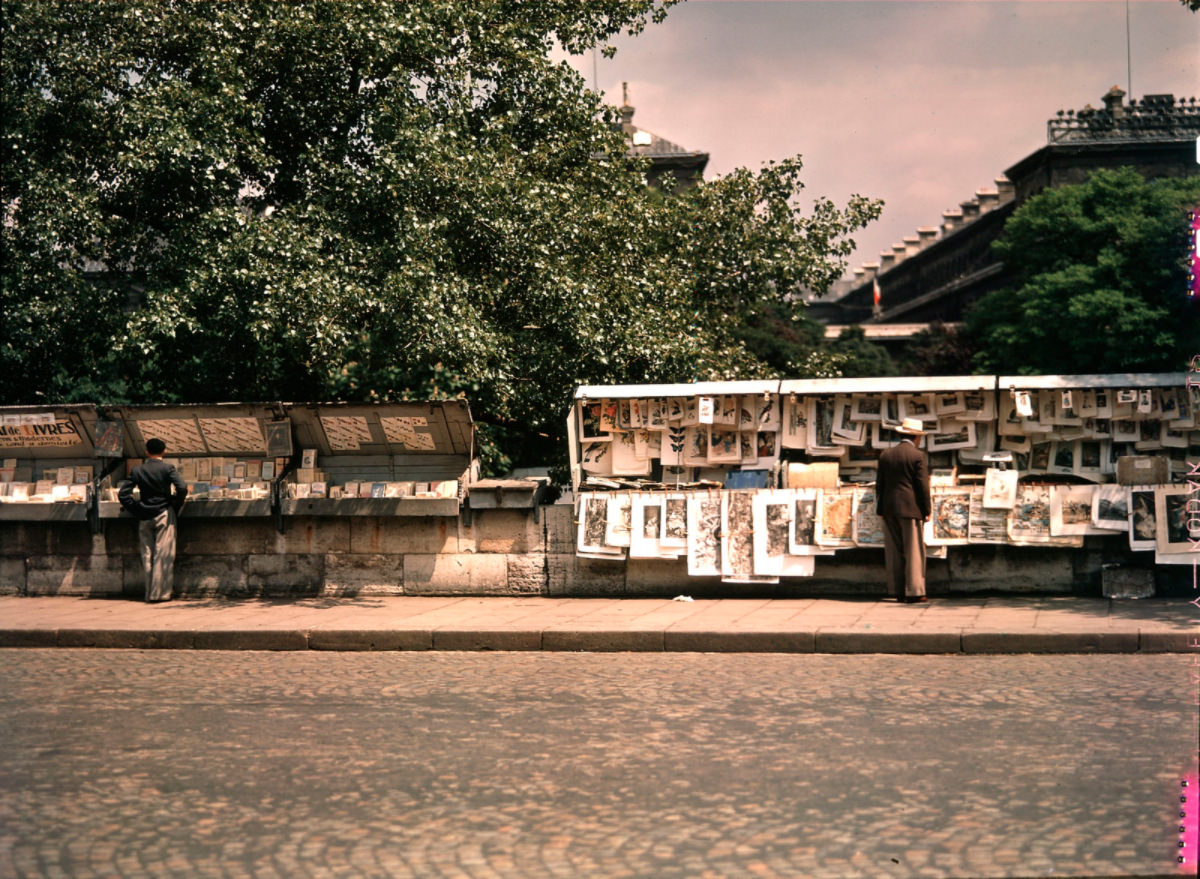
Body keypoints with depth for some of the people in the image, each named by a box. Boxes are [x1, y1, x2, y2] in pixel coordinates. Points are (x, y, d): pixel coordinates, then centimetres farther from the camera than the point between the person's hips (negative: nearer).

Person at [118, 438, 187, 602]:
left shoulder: (137, 471, 5)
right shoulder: (167, 469, -5)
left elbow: (123, 494, 2)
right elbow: (182, 488, -17)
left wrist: (137, 512, 8)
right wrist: (176, 507, -2)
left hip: (144, 517, 3)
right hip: (164, 514, -3)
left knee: (147, 555, 9)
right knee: (163, 554, -1)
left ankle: (150, 592, 11)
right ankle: (161, 592, -3)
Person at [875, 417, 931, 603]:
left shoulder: (886, 455, 7)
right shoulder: (917, 456, -7)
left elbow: (879, 484, 11)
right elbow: (923, 486, -8)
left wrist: (881, 510, 17)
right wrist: (926, 510, -1)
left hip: (889, 510, 5)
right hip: (911, 509, -5)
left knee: (894, 552, 7)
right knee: (914, 551, 0)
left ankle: (898, 591, 9)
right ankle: (914, 591, -1)